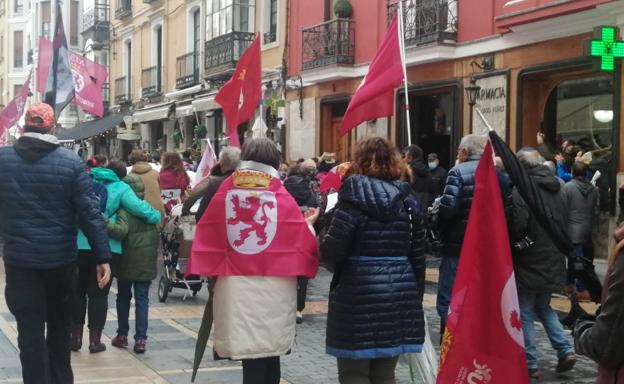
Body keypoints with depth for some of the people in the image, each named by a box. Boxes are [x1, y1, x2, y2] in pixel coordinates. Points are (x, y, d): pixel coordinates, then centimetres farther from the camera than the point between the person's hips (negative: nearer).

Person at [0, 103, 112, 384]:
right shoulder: (71, 162, -7)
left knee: (30, 331, 2)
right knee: (60, 326, 19)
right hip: (61, 258, 1)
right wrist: (102, 257, -6)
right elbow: (89, 213, -10)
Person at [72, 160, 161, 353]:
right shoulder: (120, 188, -1)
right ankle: (95, 339, 7)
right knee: (98, 294, 5)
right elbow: (138, 207, -11)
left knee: (78, 291, 14)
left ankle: (76, 336, 18)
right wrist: (157, 217, 3)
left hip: (79, 245, 3)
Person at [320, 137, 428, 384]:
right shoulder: (407, 199, 9)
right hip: (399, 293, 5)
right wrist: (415, 294, 17)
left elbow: (331, 250, -14)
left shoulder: (354, 197, -7)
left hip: (358, 294, -5)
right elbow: (418, 254, 9)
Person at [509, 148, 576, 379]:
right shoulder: (557, 191, 9)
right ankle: (565, 350, 11)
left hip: (528, 263, -7)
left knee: (524, 314, 4)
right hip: (553, 264, 7)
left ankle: (530, 364, 6)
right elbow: (565, 225, 15)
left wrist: (515, 247, -6)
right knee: (543, 307, 22)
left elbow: (516, 226, -24)